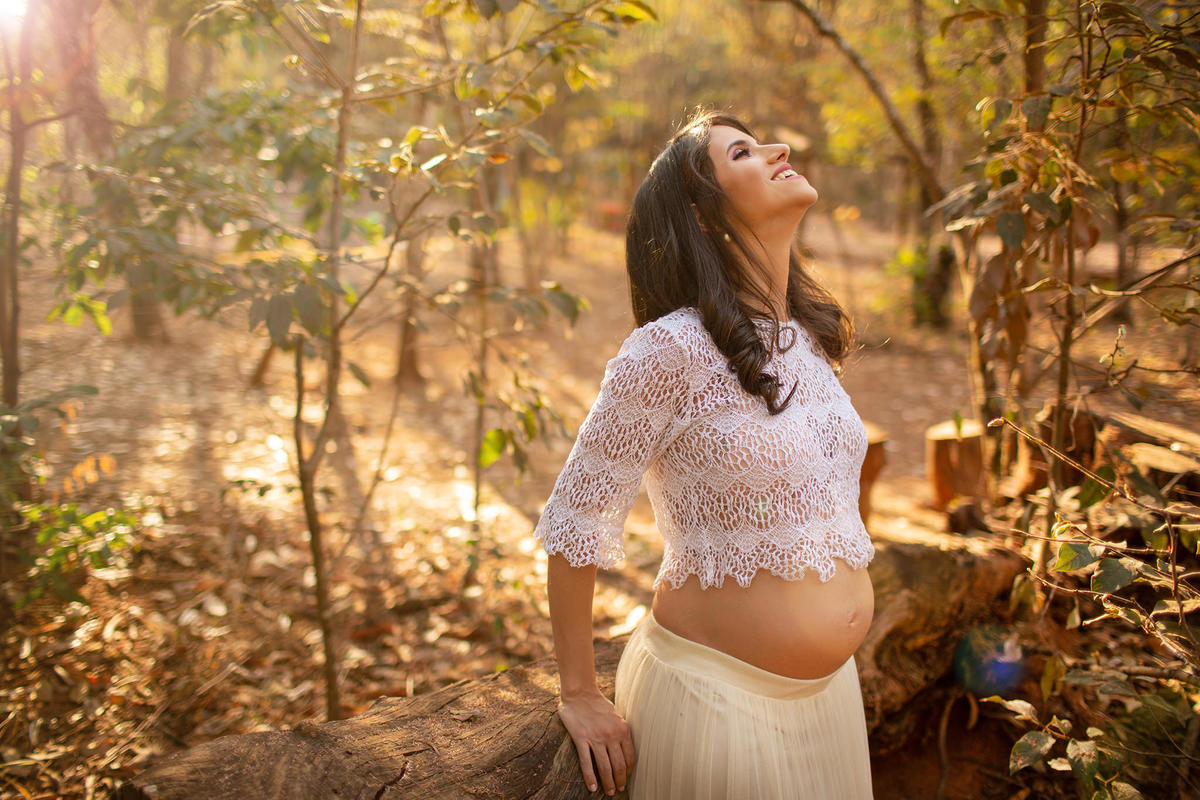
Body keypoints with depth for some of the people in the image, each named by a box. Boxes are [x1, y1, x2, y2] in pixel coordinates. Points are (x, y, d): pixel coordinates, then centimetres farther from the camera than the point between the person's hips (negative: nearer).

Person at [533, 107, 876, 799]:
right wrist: (579, 696, -8)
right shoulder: (670, 350, -19)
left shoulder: (809, 341, 4)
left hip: (831, 684, 7)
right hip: (722, 688, -7)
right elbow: (575, 519, -15)